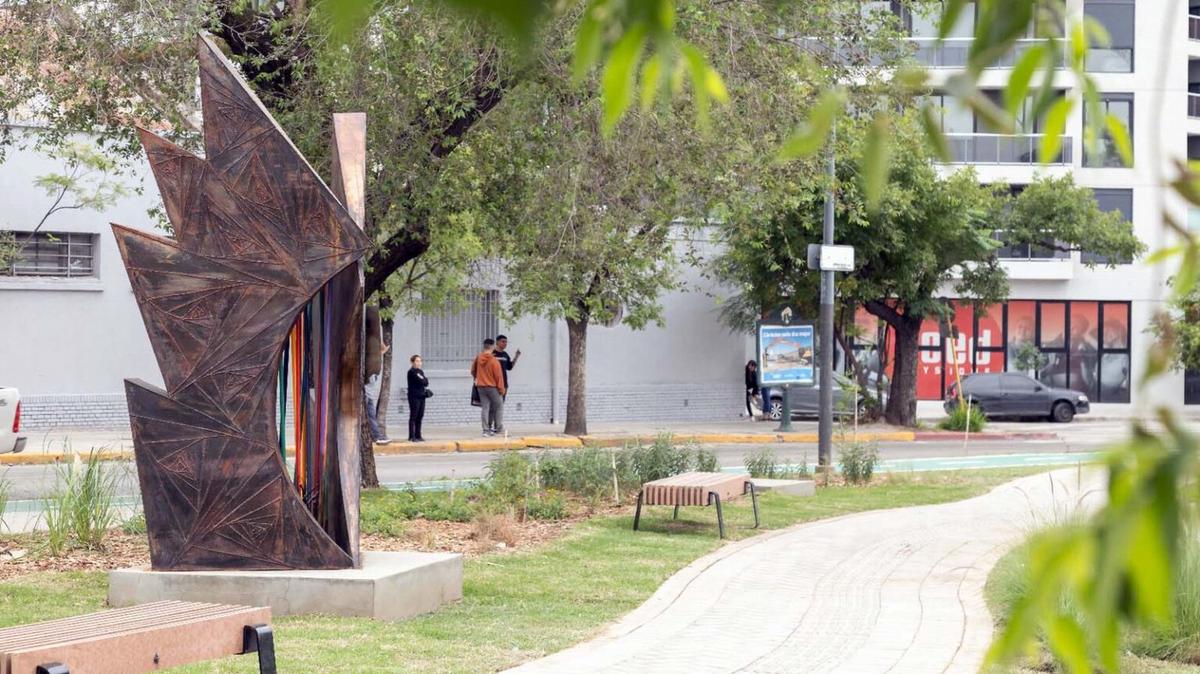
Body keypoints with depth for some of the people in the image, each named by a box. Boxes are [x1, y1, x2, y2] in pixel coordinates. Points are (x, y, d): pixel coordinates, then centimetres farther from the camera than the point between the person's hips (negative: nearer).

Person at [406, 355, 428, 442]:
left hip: (421, 396, 8)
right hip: (414, 396, -8)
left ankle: (418, 435, 13)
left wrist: (422, 381, -10)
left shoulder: (421, 371, 17)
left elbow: (426, 382, 7)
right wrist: (424, 381, 1)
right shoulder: (412, 372, -7)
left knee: (420, 417, 8)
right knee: (413, 417, -6)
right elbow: (421, 381, -17)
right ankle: (411, 436, -5)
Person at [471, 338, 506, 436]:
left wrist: (476, 377, 32)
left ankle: (486, 430, 5)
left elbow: (473, 370, 12)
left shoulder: (478, 358, -2)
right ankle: (498, 427, 14)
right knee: (499, 406, 12)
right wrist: (501, 389, -3)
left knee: (484, 408, 7)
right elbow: (498, 376, -13)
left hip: (481, 387, 5)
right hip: (492, 387, -5)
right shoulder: (494, 361, -17)